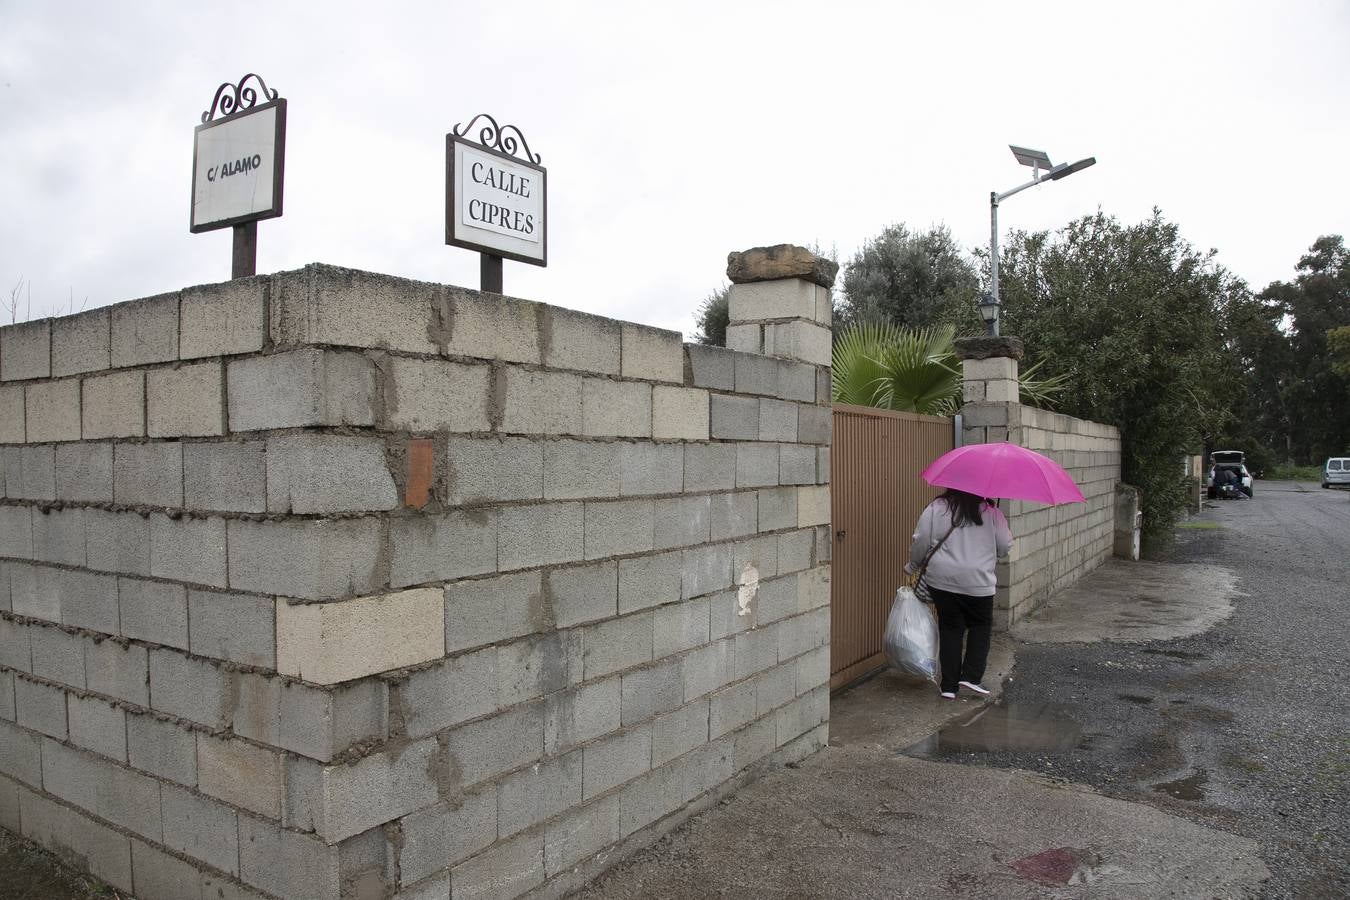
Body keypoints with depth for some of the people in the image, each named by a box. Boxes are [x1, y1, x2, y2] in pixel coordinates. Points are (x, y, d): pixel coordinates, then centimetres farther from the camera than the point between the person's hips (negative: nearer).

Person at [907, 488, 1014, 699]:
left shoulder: (935, 508, -3)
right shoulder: (990, 512, -3)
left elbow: (920, 543, -4)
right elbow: (1005, 546, 2)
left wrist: (913, 566, 12)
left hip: (941, 581, 1)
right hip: (978, 582, -1)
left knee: (950, 629, 10)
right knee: (981, 626, 18)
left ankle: (949, 686, 12)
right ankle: (971, 676, 8)